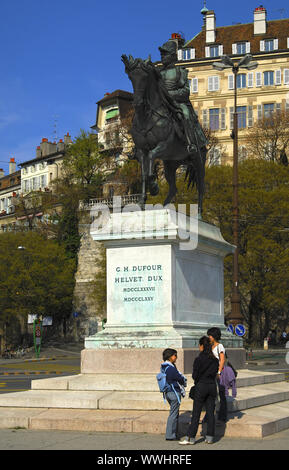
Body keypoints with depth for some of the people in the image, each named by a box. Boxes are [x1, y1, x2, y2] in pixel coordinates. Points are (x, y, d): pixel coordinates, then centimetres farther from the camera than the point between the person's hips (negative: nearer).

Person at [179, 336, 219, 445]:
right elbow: (215, 372, 7)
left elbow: (195, 375, -8)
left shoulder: (198, 359, -12)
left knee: (196, 413, -1)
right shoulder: (214, 360, 3)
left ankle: (190, 437, 0)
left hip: (201, 386, -5)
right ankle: (210, 437, 8)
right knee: (210, 412, 7)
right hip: (212, 385, 5)